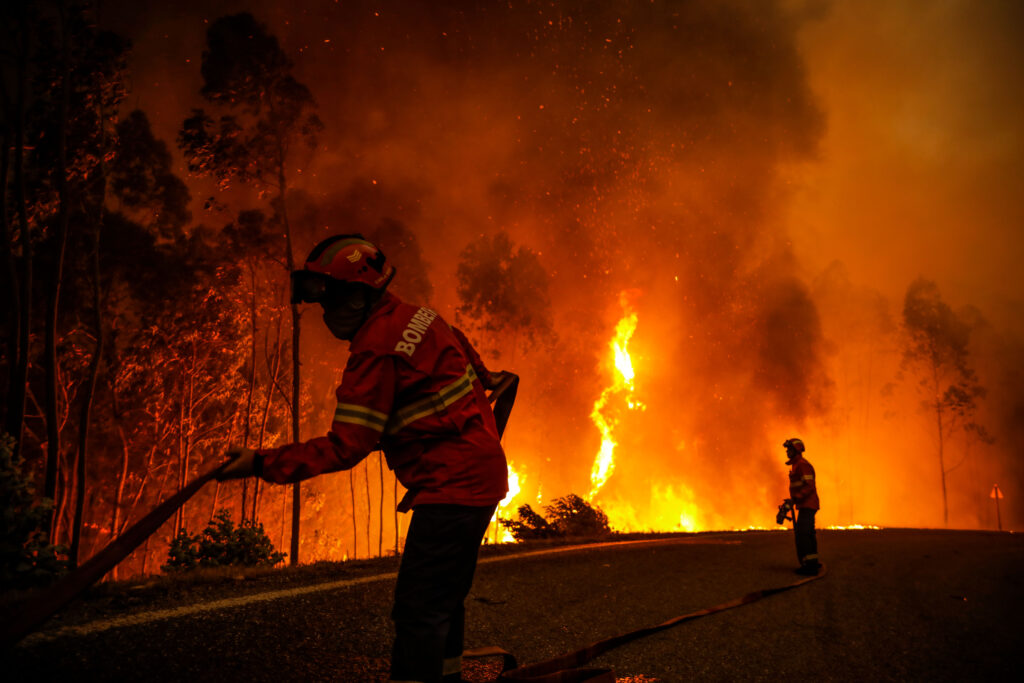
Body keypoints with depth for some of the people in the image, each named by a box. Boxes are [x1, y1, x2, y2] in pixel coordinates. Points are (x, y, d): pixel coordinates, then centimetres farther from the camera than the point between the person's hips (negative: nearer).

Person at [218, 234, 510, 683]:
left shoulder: (375, 350, -20)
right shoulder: (416, 317, 8)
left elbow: (345, 448, -21)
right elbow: (461, 350, 28)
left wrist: (262, 464, -17)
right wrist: (484, 381, 49)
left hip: (452, 485, -10)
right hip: (480, 472, 10)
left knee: (418, 612, -9)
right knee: (442, 599, 22)